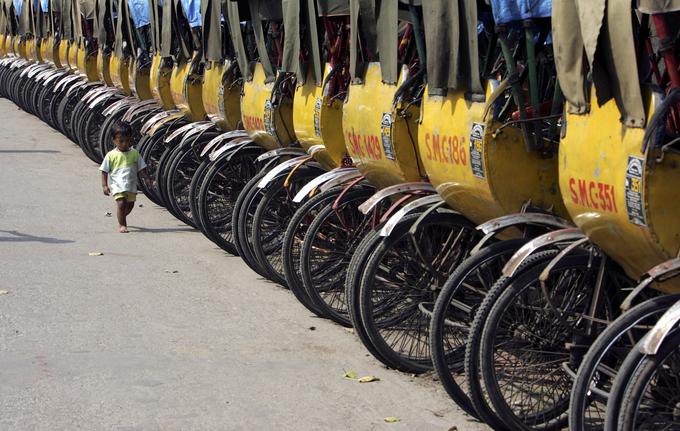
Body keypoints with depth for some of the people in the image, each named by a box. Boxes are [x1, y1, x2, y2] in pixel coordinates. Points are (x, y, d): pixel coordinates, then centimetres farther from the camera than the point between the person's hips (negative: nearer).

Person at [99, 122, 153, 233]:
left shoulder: (134, 153, 4)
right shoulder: (111, 155, -4)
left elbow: (141, 169, 10)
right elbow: (104, 171, 0)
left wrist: (147, 178, -1)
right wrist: (104, 185, -7)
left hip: (131, 185, 4)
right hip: (117, 185, -4)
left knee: (130, 204, 14)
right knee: (121, 203, -16)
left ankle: (121, 218, 43)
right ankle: (122, 225, -1)